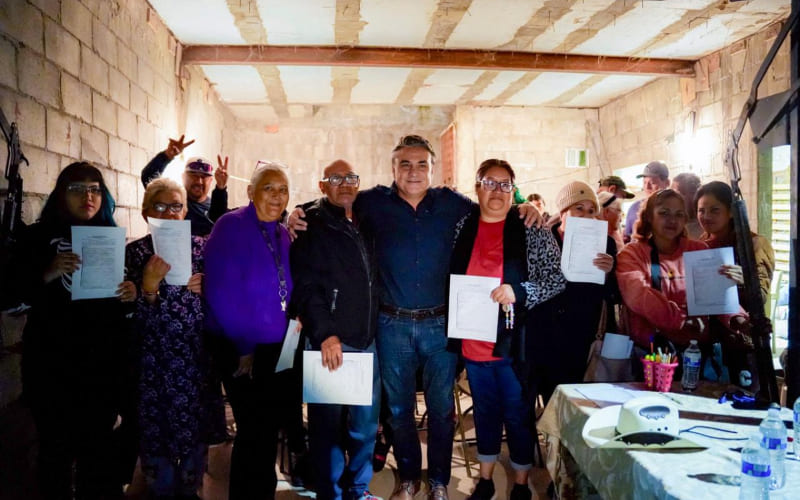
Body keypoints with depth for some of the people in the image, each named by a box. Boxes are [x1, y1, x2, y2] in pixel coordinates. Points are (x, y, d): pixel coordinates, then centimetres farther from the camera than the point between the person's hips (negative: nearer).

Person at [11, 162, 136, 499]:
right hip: (51, 358, -2)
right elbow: (20, 291, -4)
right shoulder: (38, 236, 1)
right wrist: (49, 274, -23)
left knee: (98, 441, 9)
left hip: (104, 356, 2)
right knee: (56, 443, 3)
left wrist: (132, 293, -9)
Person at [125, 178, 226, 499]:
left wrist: (205, 289, -11)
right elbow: (132, 320, -8)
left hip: (197, 358, 2)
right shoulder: (133, 253, -2)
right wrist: (150, 284, -24)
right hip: (153, 361, -2)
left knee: (196, 429, 11)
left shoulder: (201, 247, 4)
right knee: (157, 434, 5)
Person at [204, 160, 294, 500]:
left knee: (269, 430, 15)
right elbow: (221, 293, -19)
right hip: (242, 351, -6)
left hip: (279, 350, 7)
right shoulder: (231, 226, -13)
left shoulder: (283, 235, 9)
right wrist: (244, 347, -17)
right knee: (253, 431, 2)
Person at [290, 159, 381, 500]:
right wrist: (325, 334, -18)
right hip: (330, 343, -5)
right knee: (328, 424, 3)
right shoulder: (311, 225, -2)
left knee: (366, 423, 12)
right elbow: (305, 286, -11)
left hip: (367, 342, 5)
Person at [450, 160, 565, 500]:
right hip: (473, 341, 3)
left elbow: (558, 280, -7)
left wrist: (518, 292, -21)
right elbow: (451, 276, 15)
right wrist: (457, 314, 0)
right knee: (484, 412, 18)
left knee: (518, 415, 9)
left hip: (513, 342, -3)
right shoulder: (462, 227, 4)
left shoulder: (531, 229, -6)